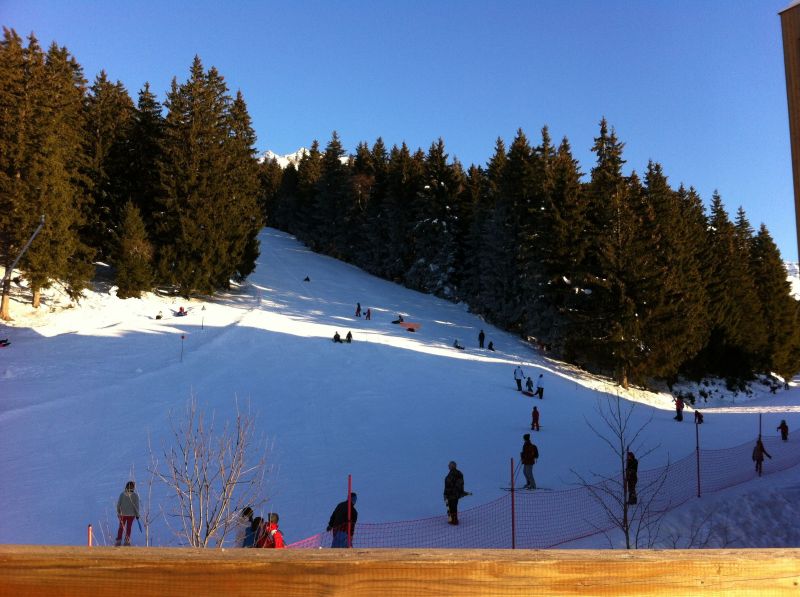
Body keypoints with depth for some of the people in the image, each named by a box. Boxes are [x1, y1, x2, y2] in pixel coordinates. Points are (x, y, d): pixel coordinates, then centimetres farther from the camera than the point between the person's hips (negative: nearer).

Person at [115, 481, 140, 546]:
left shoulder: (122, 494, -5)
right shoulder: (135, 495, -9)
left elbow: (118, 504, -1)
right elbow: (136, 506, -8)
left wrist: (118, 512, 11)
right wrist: (137, 514, 0)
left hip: (123, 514, 1)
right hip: (131, 514, -1)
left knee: (121, 527, 11)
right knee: (128, 527, 8)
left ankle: (119, 540, 7)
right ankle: (127, 541, 7)